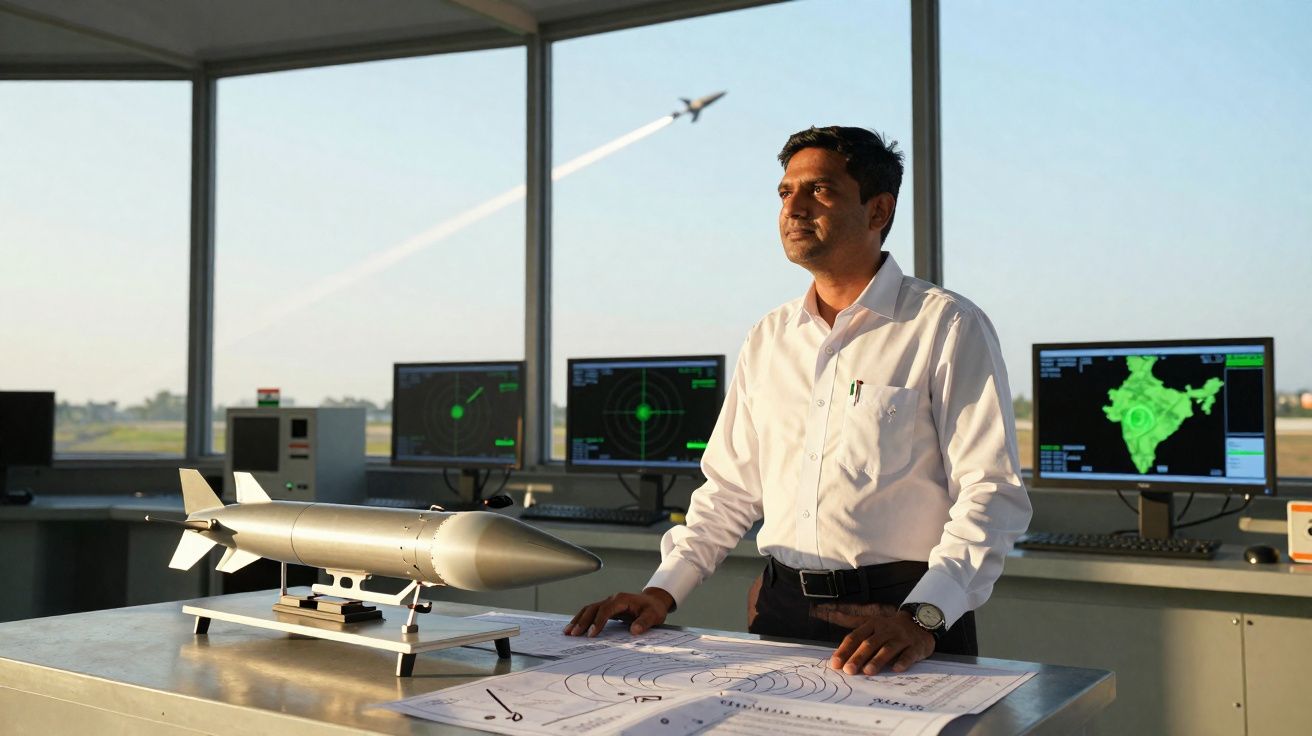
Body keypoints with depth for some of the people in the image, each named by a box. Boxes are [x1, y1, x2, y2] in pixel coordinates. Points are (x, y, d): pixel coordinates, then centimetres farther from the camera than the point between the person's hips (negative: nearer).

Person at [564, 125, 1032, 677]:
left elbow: (991, 493, -9)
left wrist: (921, 617, -22)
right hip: (781, 610, 4)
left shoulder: (948, 326, -2)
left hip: (902, 613, -4)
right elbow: (730, 487, 17)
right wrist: (663, 590, 5)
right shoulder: (768, 338, 14)